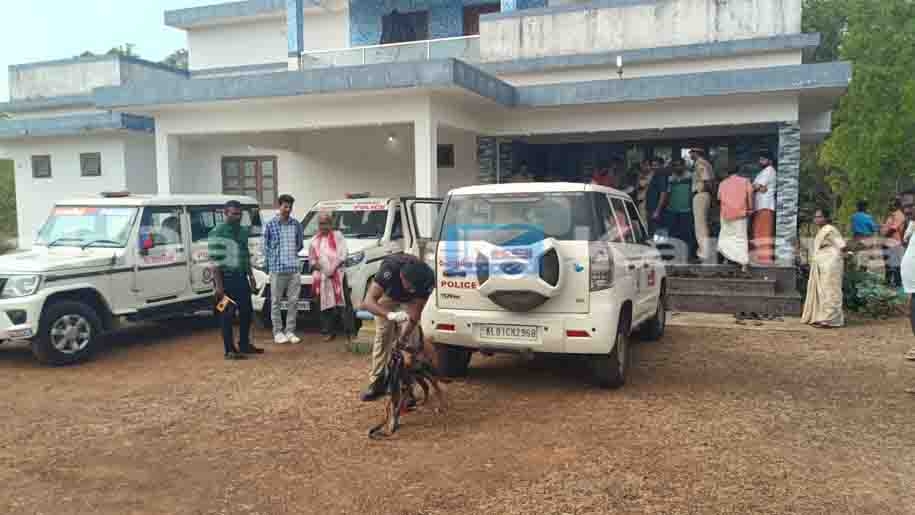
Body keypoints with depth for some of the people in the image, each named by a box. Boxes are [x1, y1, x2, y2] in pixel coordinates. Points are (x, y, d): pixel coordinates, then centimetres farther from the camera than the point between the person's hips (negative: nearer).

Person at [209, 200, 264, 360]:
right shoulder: (217, 233, -11)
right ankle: (230, 350, 6)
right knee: (228, 315, -1)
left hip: (241, 278, 8)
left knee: (246, 312, 13)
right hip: (226, 279, -7)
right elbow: (215, 261, -15)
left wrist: (251, 276, 17)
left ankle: (245, 345, 27)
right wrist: (218, 284, -19)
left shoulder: (243, 231, 13)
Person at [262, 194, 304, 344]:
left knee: (294, 301, 4)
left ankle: (290, 331, 14)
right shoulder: (270, 225, -2)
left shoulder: (296, 224, 6)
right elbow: (266, 246, 4)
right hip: (277, 269, -3)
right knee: (276, 302, 4)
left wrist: (291, 254, 12)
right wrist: (269, 265, 4)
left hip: (294, 268, 3)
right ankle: (278, 332, 13)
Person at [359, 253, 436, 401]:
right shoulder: (390, 268, -44)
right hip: (388, 295, 0)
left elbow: (415, 314, -29)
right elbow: (368, 301, -46)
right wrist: (389, 314, -63)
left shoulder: (427, 279, -38)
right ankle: (377, 382, 8)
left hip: (409, 301, 1)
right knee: (382, 337, -3)